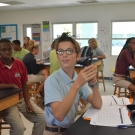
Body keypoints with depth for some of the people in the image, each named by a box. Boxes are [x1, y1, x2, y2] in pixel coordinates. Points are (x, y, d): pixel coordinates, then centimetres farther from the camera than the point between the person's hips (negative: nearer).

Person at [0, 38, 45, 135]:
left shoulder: (20, 64, 1)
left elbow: (24, 85, 6)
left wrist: (28, 103, -4)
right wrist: (12, 85, -17)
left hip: (21, 99, 5)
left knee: (42, 118, -2)